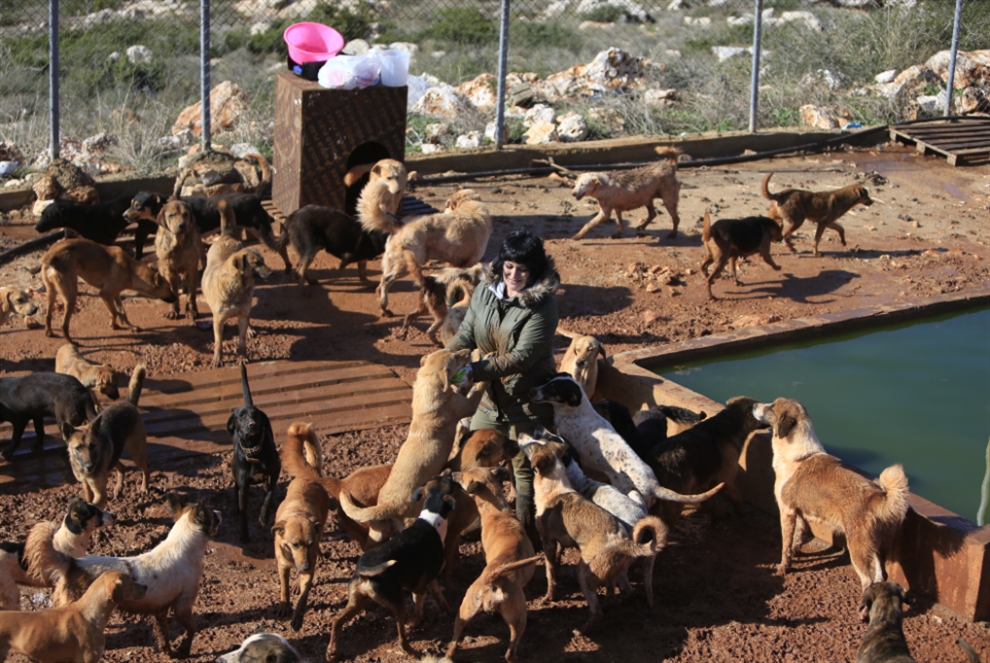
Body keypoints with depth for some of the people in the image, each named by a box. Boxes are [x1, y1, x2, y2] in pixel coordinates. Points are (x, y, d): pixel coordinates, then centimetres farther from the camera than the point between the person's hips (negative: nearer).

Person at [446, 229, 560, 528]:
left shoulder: (542, 304, -20)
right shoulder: (485, 290, -2)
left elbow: (523, 357, -26)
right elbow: (466, 334, 2)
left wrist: (474, 371, -32)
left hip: (529, 401, -6)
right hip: (491, 398, 6)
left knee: (525, 470, 6)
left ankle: (525, 529, 24)